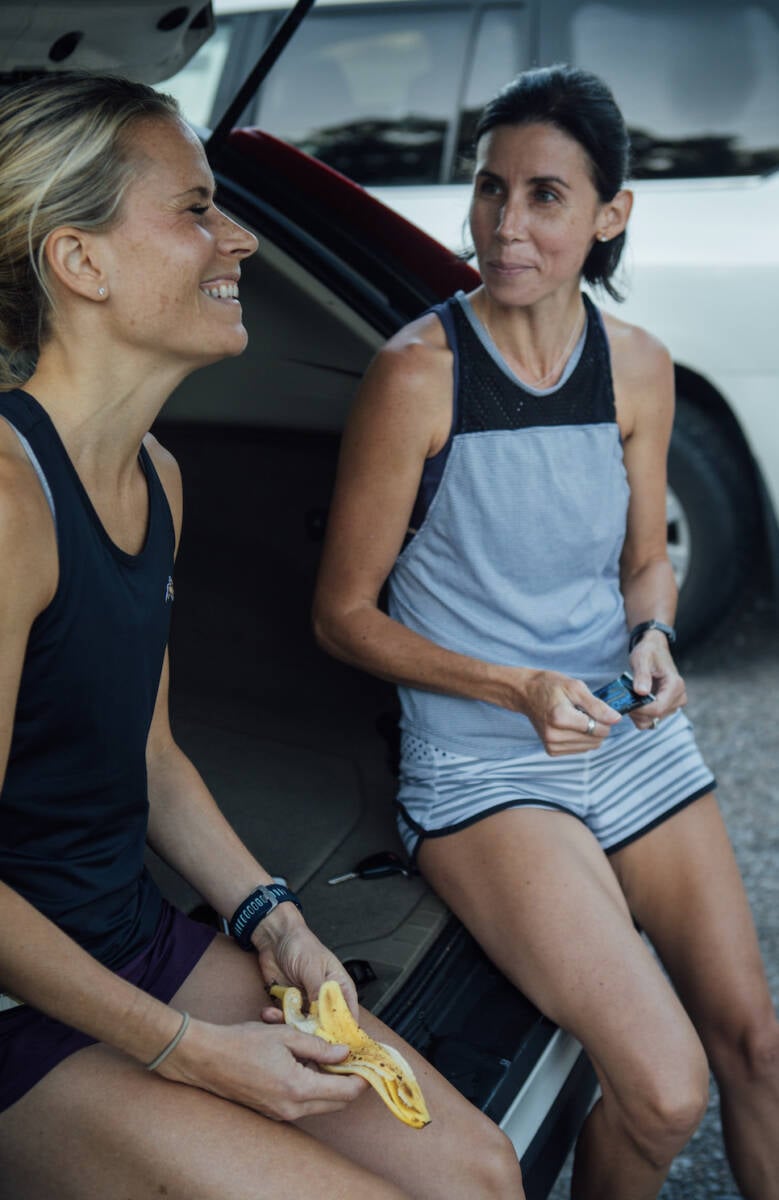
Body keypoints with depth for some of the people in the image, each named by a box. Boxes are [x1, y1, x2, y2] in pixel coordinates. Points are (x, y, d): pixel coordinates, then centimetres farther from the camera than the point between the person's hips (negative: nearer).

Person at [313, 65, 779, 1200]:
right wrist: (517, 689, -18)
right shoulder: (417, 371, -14)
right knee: (665, 1088, -16)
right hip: (480, 762, -5)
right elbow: (343, 613, -7)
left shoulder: (637, 367, 2)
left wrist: (654, 637, -7)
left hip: (634, 737, 5)